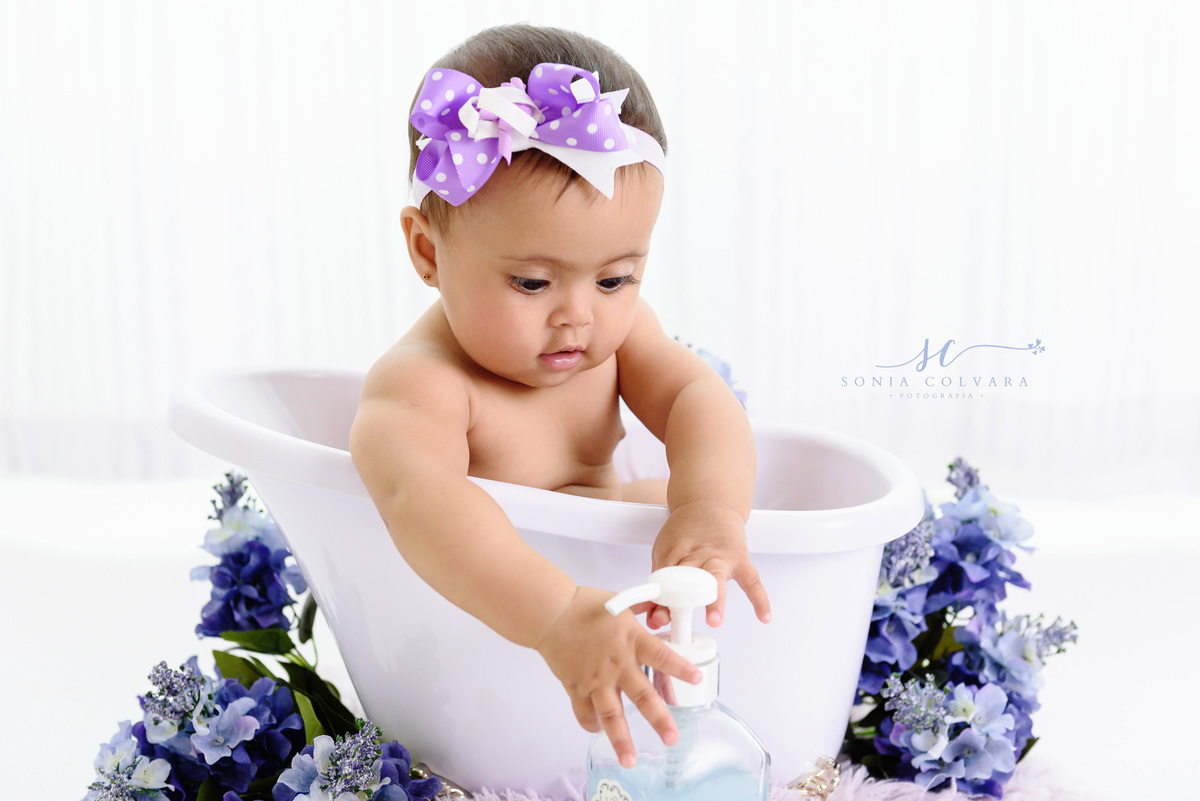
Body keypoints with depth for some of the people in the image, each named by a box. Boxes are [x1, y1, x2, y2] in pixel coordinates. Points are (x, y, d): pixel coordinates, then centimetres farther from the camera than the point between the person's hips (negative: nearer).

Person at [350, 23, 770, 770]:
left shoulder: (615, 328, -9)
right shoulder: (419, 381, -31)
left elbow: (696, 395, -23)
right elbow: (418, 499, -50)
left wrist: (710, 507, -46)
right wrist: (558, 616, -66)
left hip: (600, 549, 7)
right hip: (479, 614, -7)